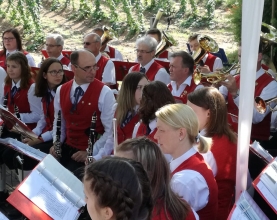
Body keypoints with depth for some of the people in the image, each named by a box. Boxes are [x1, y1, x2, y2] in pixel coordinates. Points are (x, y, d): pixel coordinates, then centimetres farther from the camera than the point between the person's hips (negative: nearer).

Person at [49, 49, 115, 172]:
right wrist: (56, 143, 0)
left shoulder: (104, 93, -12)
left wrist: (91, 153, -16)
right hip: (66, 149, 5)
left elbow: (111, 131, -12)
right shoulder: (61, 90, 5)